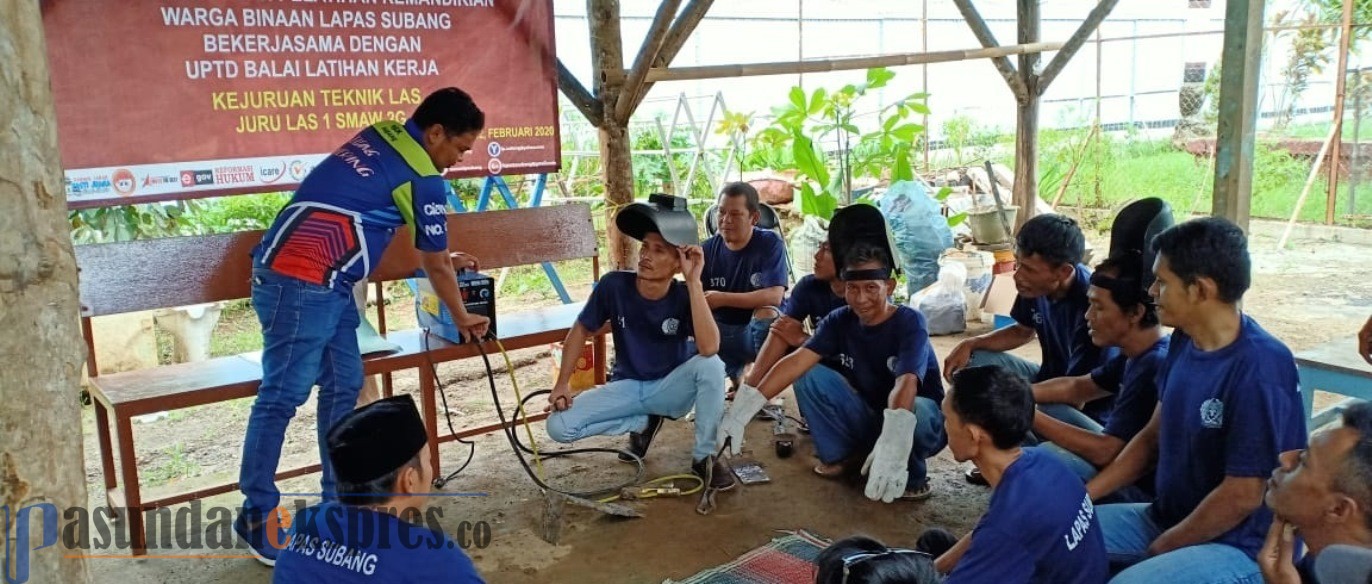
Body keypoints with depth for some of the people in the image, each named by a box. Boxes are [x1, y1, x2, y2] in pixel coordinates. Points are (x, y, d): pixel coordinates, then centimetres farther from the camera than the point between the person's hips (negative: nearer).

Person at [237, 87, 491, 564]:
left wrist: (441, 256, 37)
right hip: (301, 281, -10)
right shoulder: (423, 179, -10)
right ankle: (256, 514, 8)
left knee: (343, 386, 11)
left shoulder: (381, 135, 14)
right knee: (283, 395, -3)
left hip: (324, 282, 10)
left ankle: (338, 497, 20)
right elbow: (435, 268, 1)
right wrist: (462, 319, 16)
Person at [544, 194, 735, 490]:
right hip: (627, 386, 2)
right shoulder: (614, 285, -17)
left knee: (711, 365, -34)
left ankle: (704, 456, -12)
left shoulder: (684, 296, -20)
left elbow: (709, 348, -39)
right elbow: (581, 330, -2)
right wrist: (562, 384, -11)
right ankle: (643, 423, 6)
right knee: (559, 426, -18)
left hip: (671, 388, -2)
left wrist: (694, 282, -40)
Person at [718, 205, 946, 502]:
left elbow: (906, 383, -40)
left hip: (914, 421, -4)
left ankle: (912, 476, -9)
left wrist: (893, 442, -59)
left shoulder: (910, 323, -22)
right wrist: (743, 408, -37)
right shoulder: (839, 321, -9)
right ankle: (841, 453, 1)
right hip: (867, 418, 4)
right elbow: (798, 360, -23)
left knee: (917, 411, -39)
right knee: (809, 375, -15)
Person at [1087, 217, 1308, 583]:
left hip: (1241, 545, -8)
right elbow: (1153, 435, 10)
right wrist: (1083, 495, 1)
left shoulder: (1259, 370, -23)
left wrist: (1160, 550, -10)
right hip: (1168, 518, 8)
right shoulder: (1184, 341, 1)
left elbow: (1242, 496, -20)